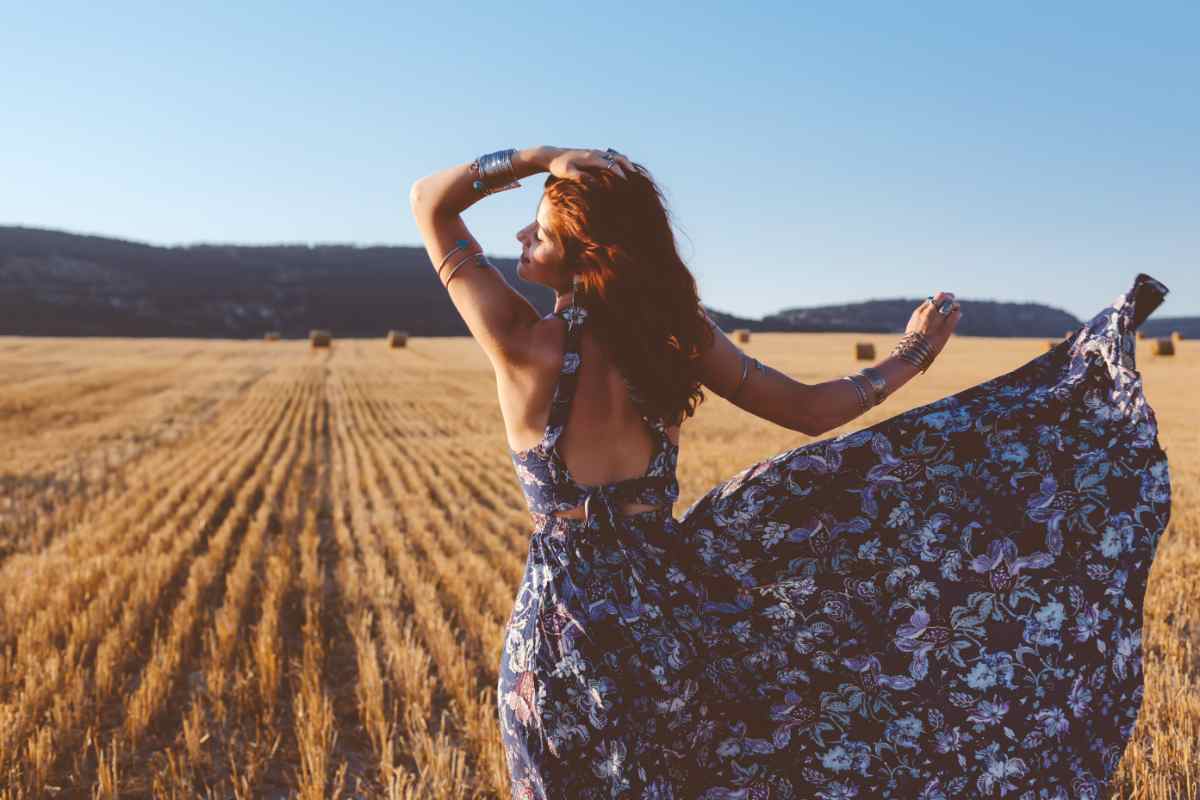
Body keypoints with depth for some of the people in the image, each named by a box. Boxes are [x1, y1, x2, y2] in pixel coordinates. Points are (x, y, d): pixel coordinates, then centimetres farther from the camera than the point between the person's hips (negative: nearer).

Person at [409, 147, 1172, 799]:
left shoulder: (524, 345, -17)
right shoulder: (680, 333, -5)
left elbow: (428, 200, -8)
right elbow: (811, 409, 2)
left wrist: (543, 155, -14)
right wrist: (911, 356, 15)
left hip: (566, 638, -3)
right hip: (667, 609, 4)